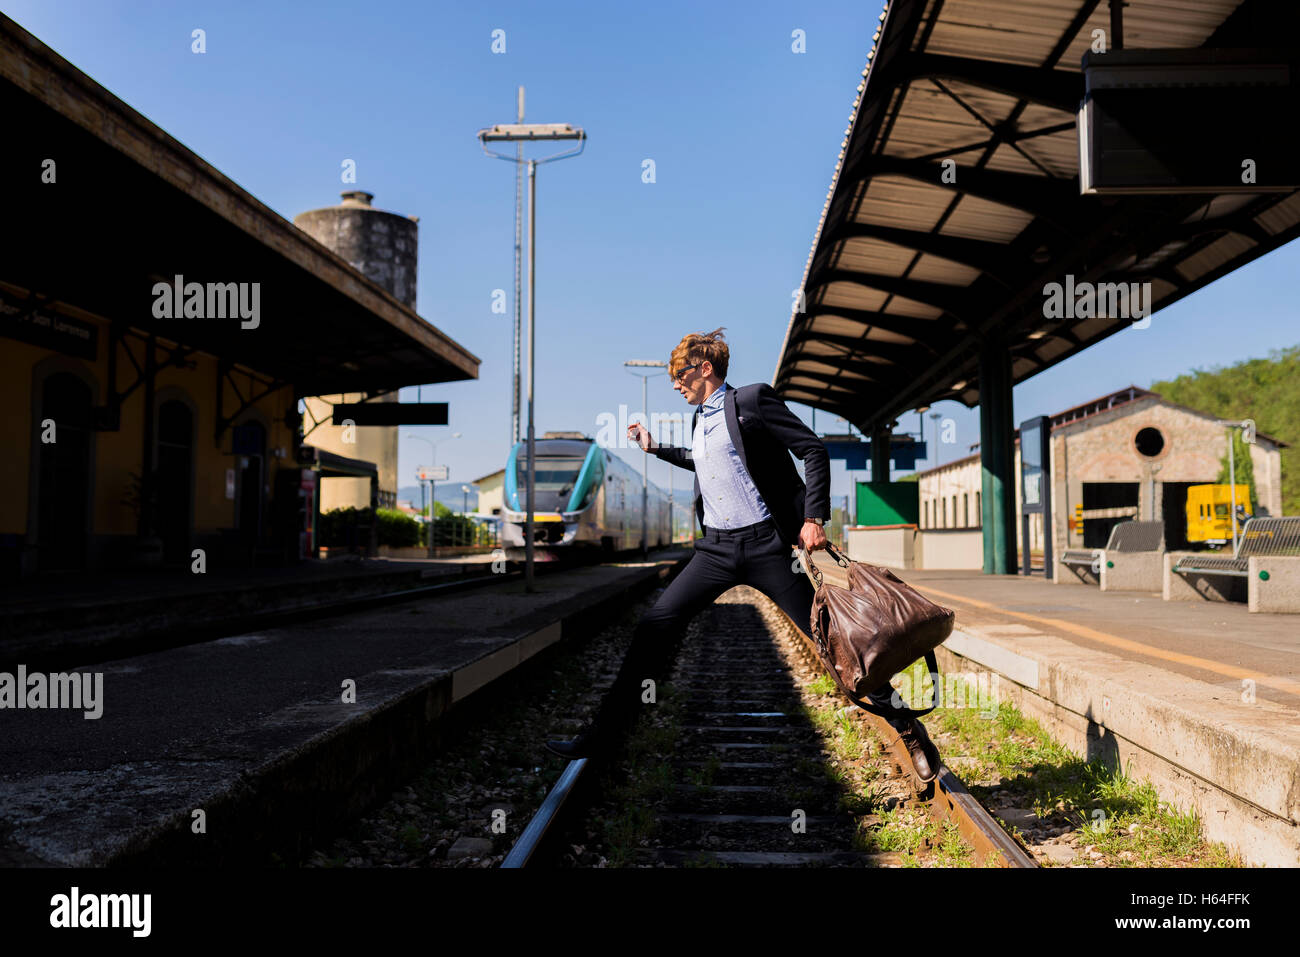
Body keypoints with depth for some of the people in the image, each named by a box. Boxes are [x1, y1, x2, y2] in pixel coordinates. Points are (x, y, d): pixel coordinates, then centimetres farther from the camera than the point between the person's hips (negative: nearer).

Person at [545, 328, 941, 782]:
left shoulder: (752, 400, -5)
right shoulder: (699, 420, 17)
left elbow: (814, 450, -7)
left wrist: (814, 518, -15)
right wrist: (654, 448, 34)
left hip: (765, 544, -6)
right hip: (716, 549, 6)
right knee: (655, 627, -4)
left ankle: (906, 727, 13)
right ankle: (601, 734, 3)